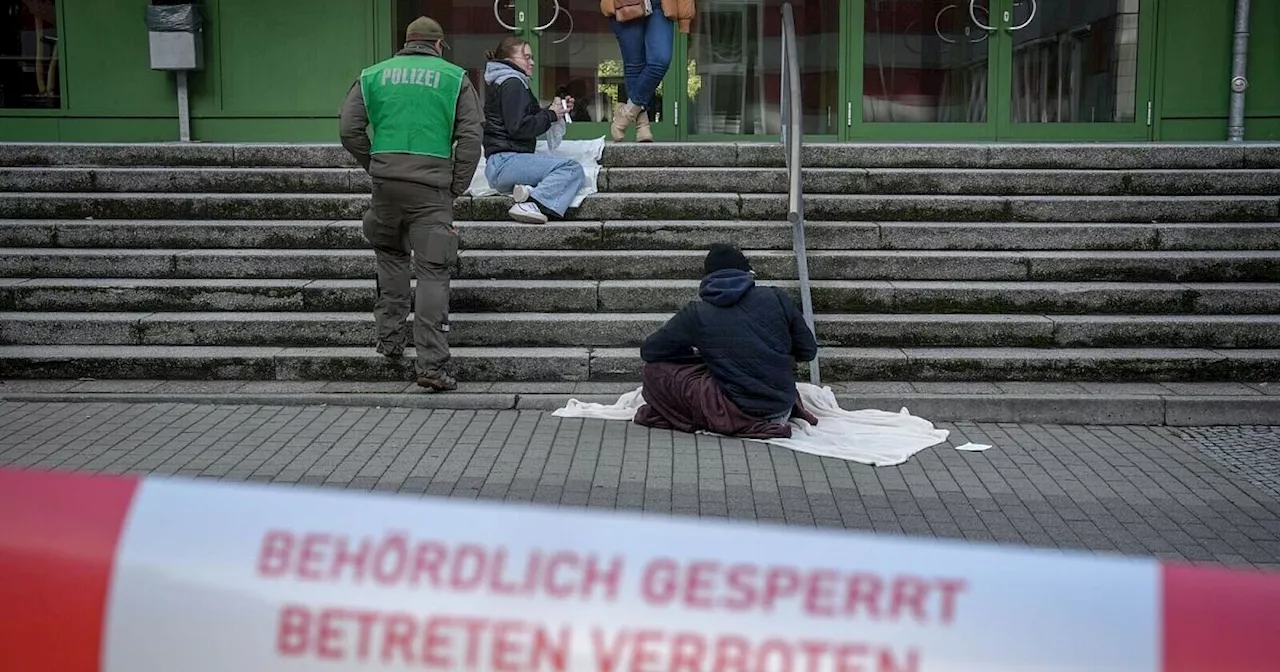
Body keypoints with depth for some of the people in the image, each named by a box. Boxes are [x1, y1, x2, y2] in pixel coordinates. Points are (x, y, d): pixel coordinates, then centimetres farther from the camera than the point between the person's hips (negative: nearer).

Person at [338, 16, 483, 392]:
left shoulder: (373, 75, 13)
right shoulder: (454, 77, 7)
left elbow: (349, 130, 7)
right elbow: (471, 137, 0)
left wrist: (374, 165, 16)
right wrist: (458, 187, 6)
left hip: (385, 181, 3)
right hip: (433, 183, -2)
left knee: (390, 255, 25)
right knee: (432, 272, -3)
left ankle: (389, 338, 23)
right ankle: (432, 365, -8)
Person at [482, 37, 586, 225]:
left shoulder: (505, 83, 27)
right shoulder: (512, 84, -6)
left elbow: (531, 120, 27)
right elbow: (518, 128, -17)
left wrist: (558, 110, 14)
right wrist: (551, 114, -5)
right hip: (505, 163, -10)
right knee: (573, 169, -19)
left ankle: (529, 192, -21)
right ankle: (533, 201, -33)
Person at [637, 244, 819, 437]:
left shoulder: (696, 314, -7)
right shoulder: (776, 298, -3)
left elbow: (648, 351, 3)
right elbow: (808, 351, 6)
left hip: (739, 416, -4)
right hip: (783, 411, 4)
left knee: (655, 370, 4)